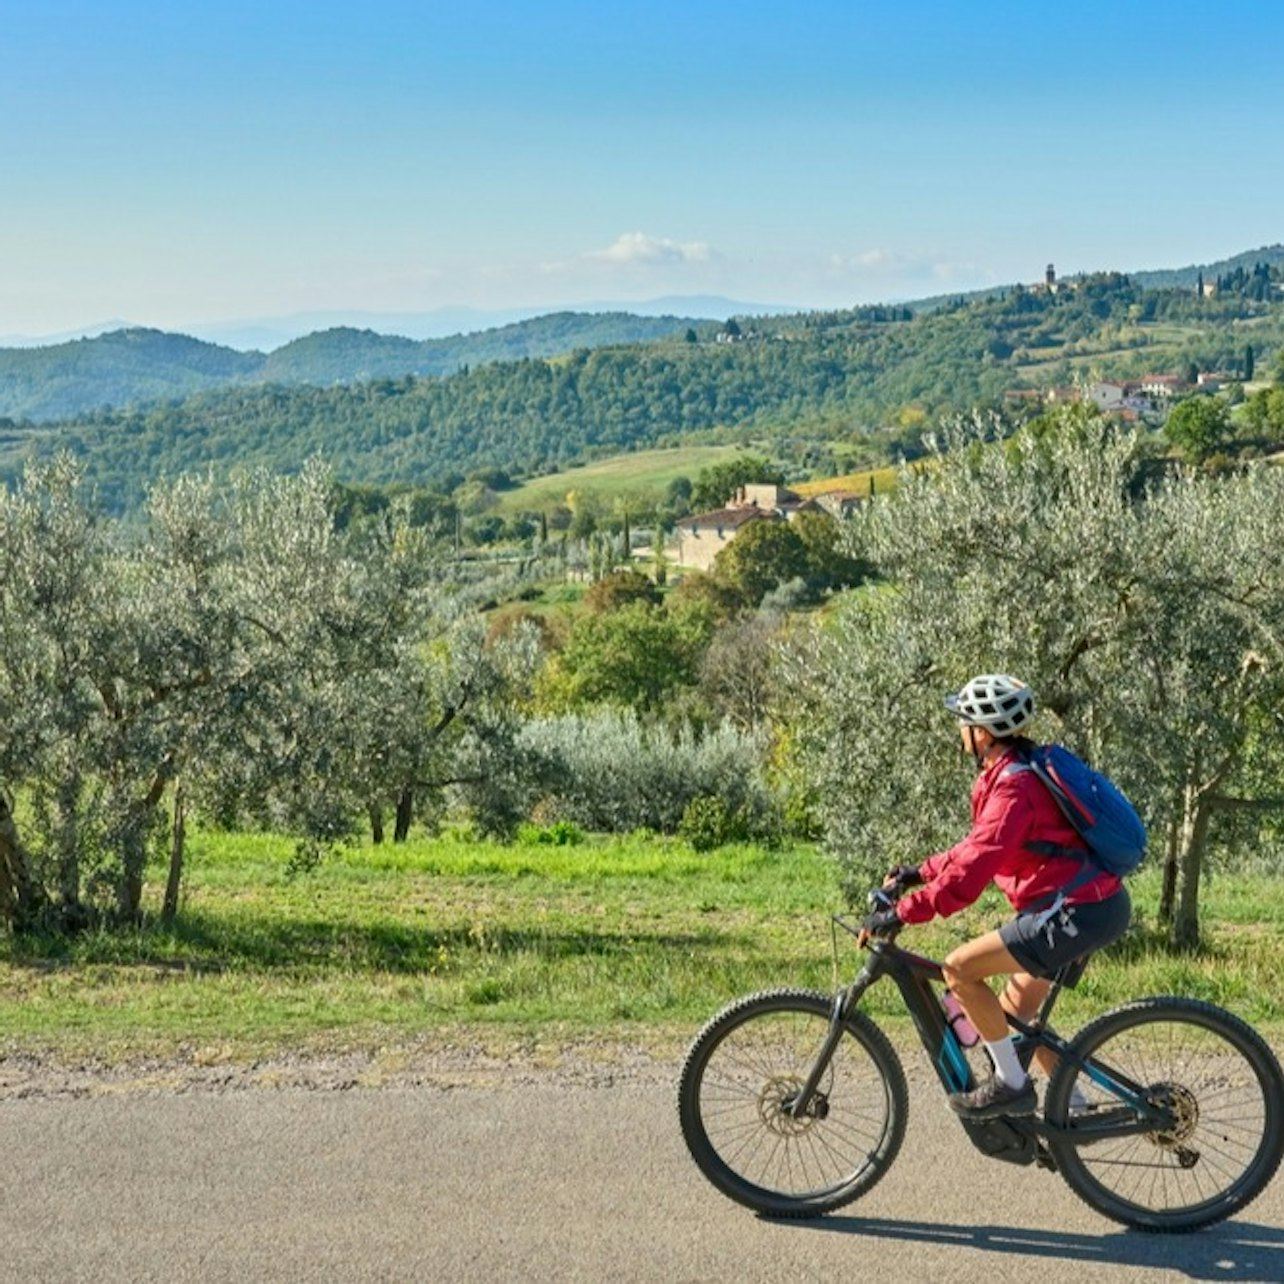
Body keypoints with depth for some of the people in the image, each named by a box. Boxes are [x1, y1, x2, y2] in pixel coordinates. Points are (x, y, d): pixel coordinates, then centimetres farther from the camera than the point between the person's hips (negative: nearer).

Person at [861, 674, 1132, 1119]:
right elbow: (981, 847, 23)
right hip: (1098, 903, 11)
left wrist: (902, 913, -26)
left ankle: (1011, 1084, -2)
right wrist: (919, 872, 19)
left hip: (1078, 912, -11)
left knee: (959, 969, -12)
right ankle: (1073, 1107, 27)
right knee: (1016, 1011, 19)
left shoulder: (1013, 787, -19)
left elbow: (974, 867, -27)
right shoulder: (1015, 771, 12)